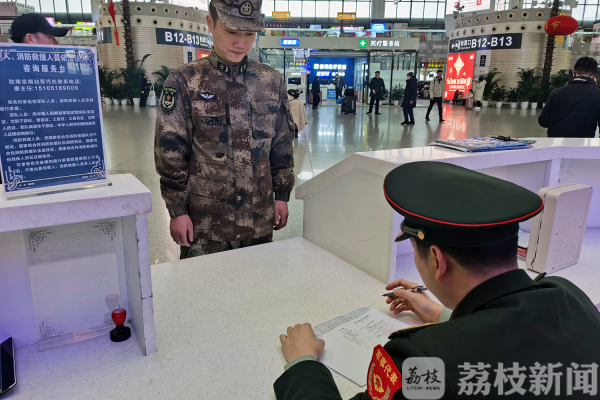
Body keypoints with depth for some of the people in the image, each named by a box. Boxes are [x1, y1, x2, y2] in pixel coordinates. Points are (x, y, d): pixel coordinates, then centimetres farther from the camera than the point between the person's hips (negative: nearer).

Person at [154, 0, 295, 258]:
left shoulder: (272, 81, 4)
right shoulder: (184, 82, -5)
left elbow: (282, 144, 10)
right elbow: (170, 152, -6)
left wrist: (282, 196, 9)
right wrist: (177, 211, -7)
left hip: (260, 218, 3)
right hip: (205, 220, -3)